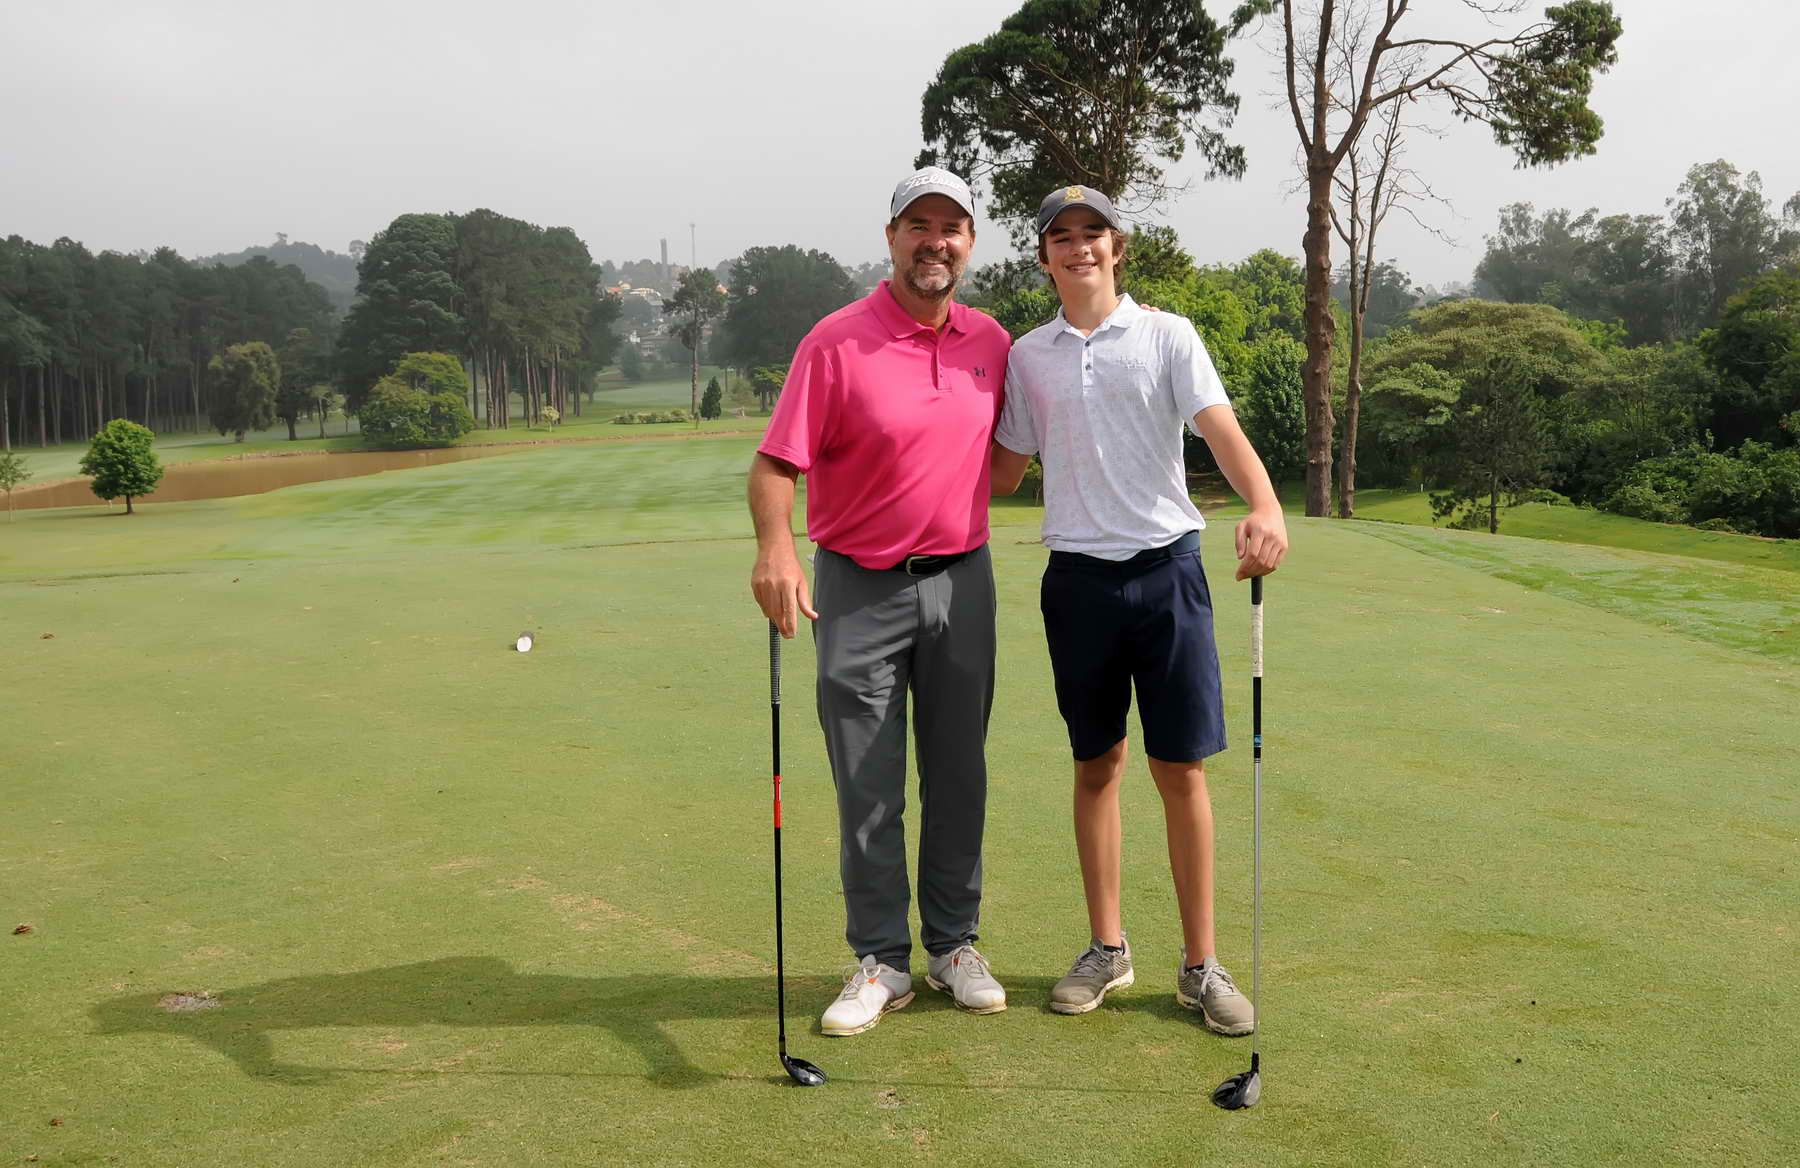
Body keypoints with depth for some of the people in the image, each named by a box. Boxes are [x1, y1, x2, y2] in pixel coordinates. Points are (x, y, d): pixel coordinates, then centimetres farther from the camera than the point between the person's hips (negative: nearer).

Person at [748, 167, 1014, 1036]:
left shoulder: (992, 342, 5)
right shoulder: (837, 342, -10)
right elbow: (777, 460, -16)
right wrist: (775, 548, -32)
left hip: (961, 580, 4)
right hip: (859, 587, -4)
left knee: (958, 776, 10)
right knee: (868, 788, 3)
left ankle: (954, 946, 24)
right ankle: (881, 960, 14)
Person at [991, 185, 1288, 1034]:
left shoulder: (1167, 335, 1)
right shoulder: (1026, 356, 10)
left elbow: (1221, 429, -12)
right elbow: (1004, 470, 17)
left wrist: (1265, 507, -30)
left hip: (1165, 566, -2)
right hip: (1077, 574, 2)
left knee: (1181, 768, -1)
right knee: (1097, 764, 9)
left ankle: (1201, 965, 10)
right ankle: (1106, 949, 21)